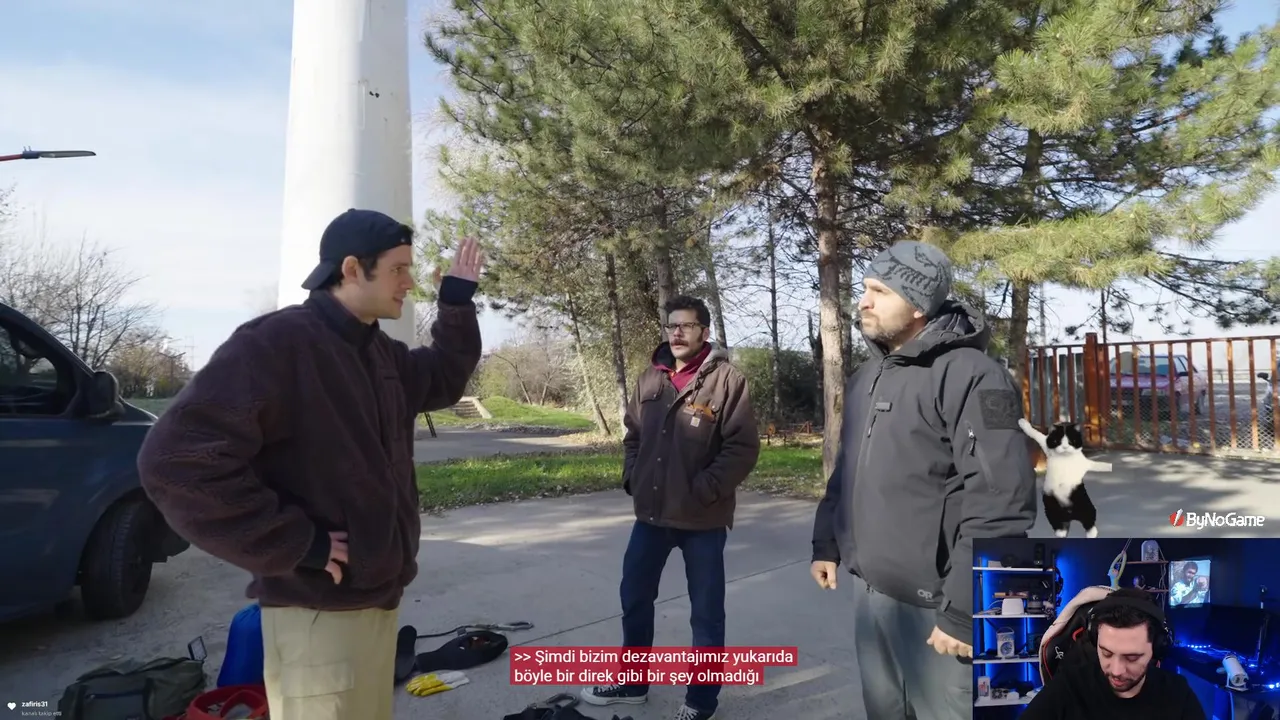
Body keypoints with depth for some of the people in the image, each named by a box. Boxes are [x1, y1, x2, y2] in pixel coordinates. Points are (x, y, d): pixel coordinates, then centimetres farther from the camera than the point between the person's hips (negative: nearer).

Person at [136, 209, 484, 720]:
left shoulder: (381, 354, 11)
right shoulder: (276, 343, -18)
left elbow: (444, 380, 27)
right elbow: (176, 458, -24)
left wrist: (458, 300, 14)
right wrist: (295, 543, -22)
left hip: (378, 596, 9)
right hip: (318, 610, -9)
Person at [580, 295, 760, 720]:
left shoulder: (726, 380, -11)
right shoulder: (650, 379, 7)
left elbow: (744, 447, -14)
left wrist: (703, 491, -18)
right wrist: (632, 478, 4)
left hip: (702, 519, -5)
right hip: (651, 514, 6)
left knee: (706, 612, 9)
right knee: (634, 599, 18)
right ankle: (632, 682, 38)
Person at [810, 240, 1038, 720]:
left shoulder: (971, 377, -17)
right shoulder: (866, 376, 10)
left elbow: (999, 504, -22)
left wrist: (964, 611, -21)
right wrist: (825, 542, 16)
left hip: (931, 602, -7)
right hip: (867, 590, 8)